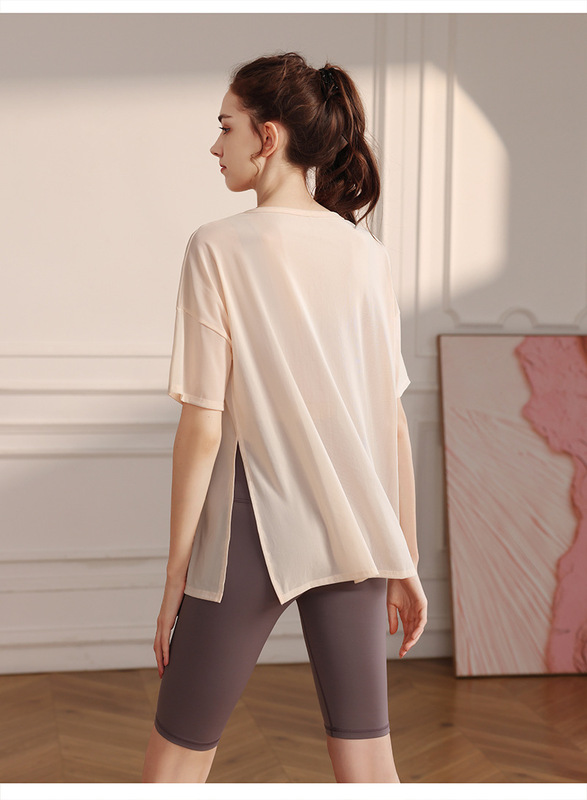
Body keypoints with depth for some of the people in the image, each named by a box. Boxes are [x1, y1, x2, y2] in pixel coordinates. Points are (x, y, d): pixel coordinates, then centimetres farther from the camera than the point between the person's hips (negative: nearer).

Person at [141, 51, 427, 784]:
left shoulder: (220, 248, -11)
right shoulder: (364, 252, 2)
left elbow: (203, 427, -12)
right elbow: (394, 423, 4)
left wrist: (175, 578, -4)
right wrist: (405, 563, 12)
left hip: (251, 532, -4)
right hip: (353, 533, 4)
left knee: (178, 753, 11)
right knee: (366, 757, 11)